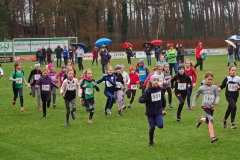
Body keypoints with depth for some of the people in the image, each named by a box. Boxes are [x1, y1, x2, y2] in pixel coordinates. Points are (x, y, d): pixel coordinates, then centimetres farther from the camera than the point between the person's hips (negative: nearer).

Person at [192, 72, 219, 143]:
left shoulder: (214, 87, -2)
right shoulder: (202, 88, -4)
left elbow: (217, 95, 1)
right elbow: (196, 95, 11)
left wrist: (217, 101, -20)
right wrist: (193, 104, 12)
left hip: (212, 106, 3)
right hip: (205, 106, -3)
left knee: (208, 121, 16)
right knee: (211, 119, -23)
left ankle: (201, 119, 53)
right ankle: (212, 137, -24)